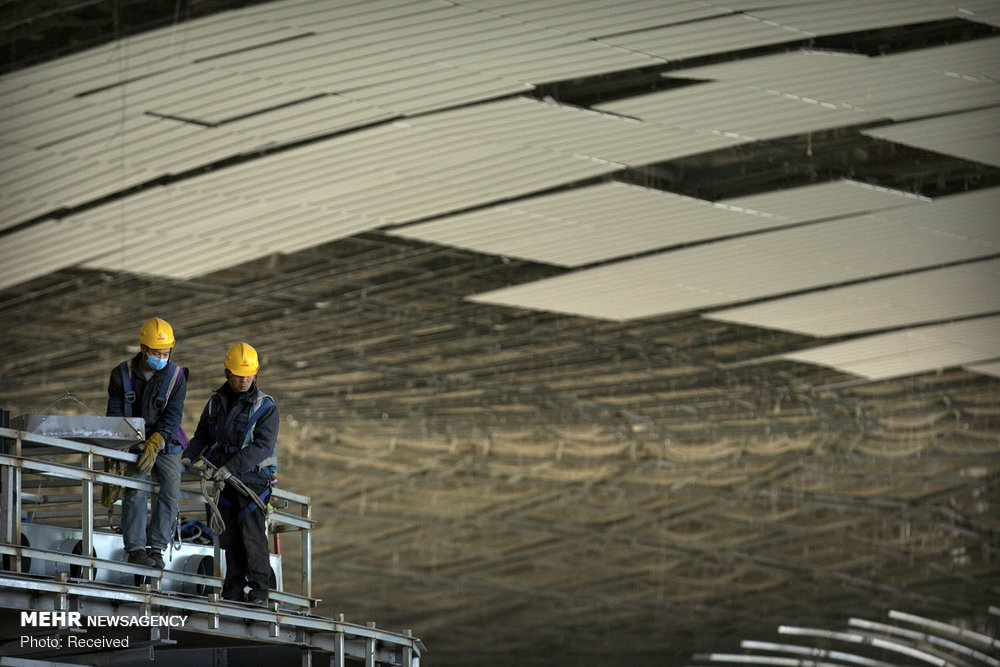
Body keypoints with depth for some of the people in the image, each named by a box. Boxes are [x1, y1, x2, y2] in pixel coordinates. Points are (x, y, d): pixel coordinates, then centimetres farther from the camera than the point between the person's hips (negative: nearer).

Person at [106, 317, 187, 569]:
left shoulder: (176, 376, -7)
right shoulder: (122, 374, -6)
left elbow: (172, 416, -14)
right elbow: (115, 415, -5)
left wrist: (154, 444, -27)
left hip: (166, 444, 1)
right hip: (134, 441, -1)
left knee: (170, 491, -11)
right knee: (135, 490, -17)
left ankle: (156, 547, -4)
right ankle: (135, 548, -17)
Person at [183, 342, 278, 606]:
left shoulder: (265, 406, -7)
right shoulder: (217, 402, 10)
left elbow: (263, 446, -16)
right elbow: (202, 435, 21)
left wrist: (231, 467, -25)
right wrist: (189, 456, 1)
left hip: (253, 478, -5)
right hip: (224, 479, 5)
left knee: (252, 535, -10)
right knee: (229, 537, 5)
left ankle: (259, 591, -5)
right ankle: (234, 591, 11)